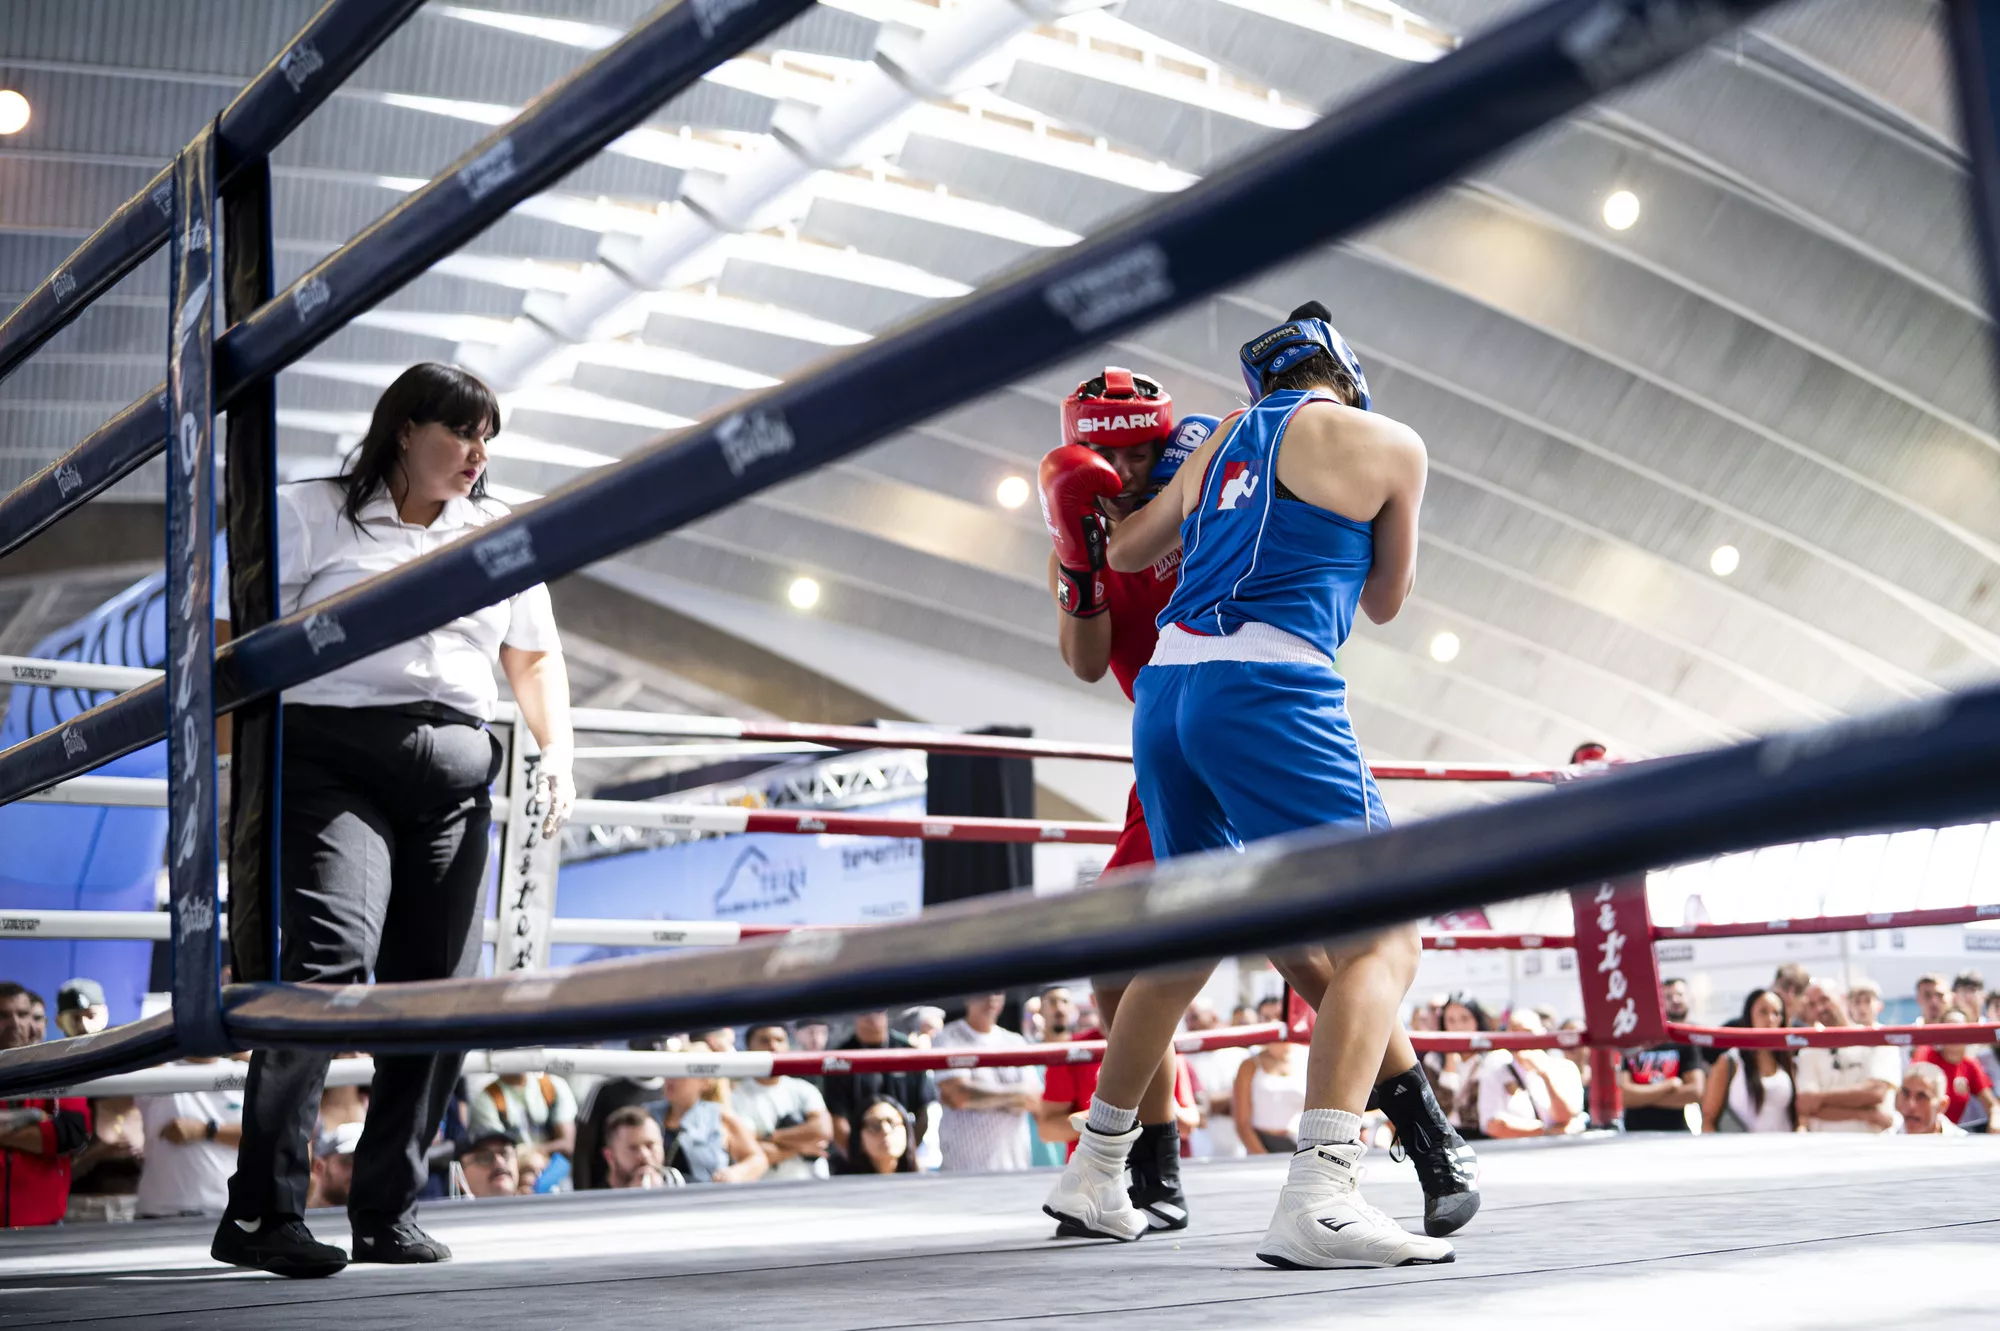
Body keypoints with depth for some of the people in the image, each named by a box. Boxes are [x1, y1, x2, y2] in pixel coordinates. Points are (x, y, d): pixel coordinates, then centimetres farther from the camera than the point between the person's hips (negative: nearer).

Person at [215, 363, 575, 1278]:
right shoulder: (311, 513, 8)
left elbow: (534, 658, 23)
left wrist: (557, 751, 7)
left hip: (454, 773, 5)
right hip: (332, 758, -5)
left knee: (440, 991, 1)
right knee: (330, 958, -20)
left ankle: (386, 1211, 13)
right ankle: (260, 1211, -16)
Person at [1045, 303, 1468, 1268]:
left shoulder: (1226, 438, 23)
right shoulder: (1390, 445, 9)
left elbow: (1124, 553, 33)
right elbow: (1384, 601, 21)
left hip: (1166, 688, 7)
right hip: (1270, 691, -7)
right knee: (1381, 938, -5)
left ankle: (1090, 1176, 30)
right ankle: (1318, 1199, -22)